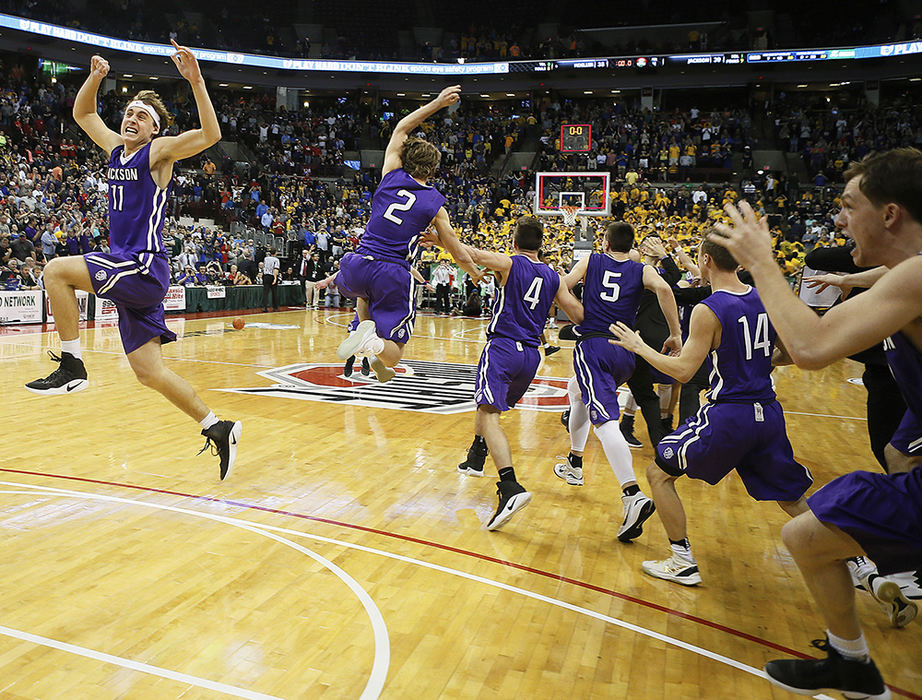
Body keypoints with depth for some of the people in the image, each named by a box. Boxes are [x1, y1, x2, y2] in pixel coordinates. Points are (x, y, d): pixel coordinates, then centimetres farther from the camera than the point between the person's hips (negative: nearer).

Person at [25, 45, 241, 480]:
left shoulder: (159, 151, -3)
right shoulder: (115, 149, 17)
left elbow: (210, 136, -19)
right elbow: (82, 114, 32)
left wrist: (195, 80, -25)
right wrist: (94, 78, 17)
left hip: (144, 268, -8)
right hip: (128, 270, 8)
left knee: (55, 271, -17)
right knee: (149, 372, 4)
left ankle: (71, 365, -7)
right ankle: (217, 428, 11)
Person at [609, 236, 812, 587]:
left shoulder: (709, 310, -14)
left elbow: (683, 371, -16)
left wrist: (638, 346, -4)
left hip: (728, 415, -7)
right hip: (769, 413, 7)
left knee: (659, 473, 9)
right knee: (792, 497, 24)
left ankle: (683, 564, 11)